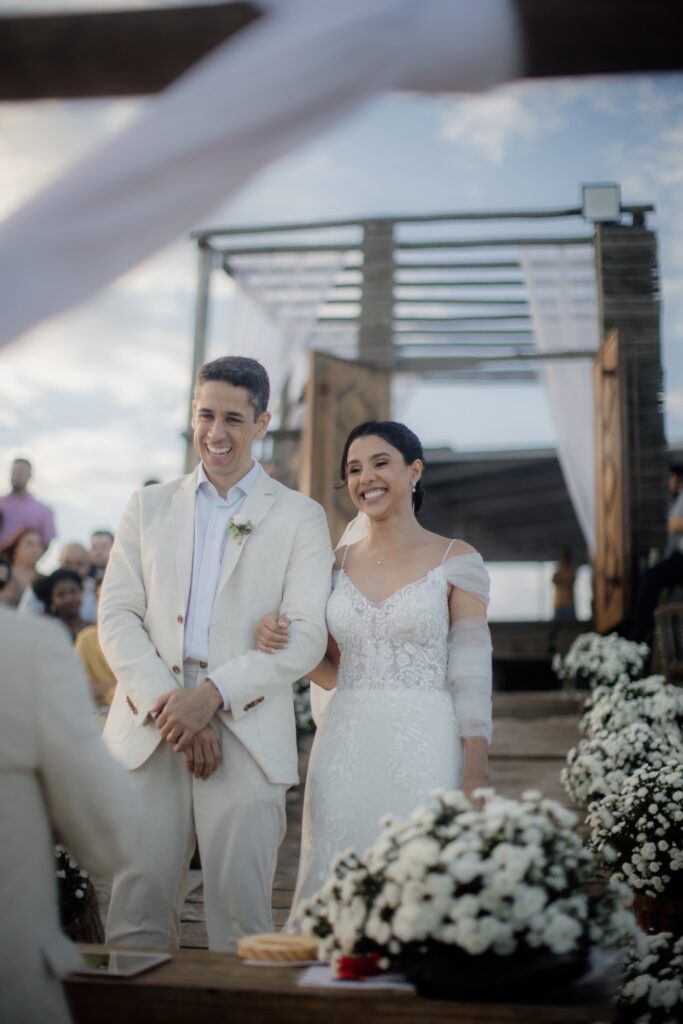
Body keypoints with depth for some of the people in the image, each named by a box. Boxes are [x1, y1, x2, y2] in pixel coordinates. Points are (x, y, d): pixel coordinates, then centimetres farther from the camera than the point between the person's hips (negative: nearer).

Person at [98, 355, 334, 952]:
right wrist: (167, 703, -8)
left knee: (241, 914, -1)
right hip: (148, 732, 2)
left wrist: (213, 693, -13)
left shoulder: (300, 517, 8)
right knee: (137, 910, 1)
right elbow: (117, 617, 7)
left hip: (247, 735, -2)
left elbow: (306, 635, -1)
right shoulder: (148, 508, 15)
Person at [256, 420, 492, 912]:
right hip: (344, 749, 4)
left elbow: (472, 678, -4)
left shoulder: (456, 560, -1)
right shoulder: (338, 561, 11)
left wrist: (476, 780, -10)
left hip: (424, 749, -3)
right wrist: (282, 643, -4)